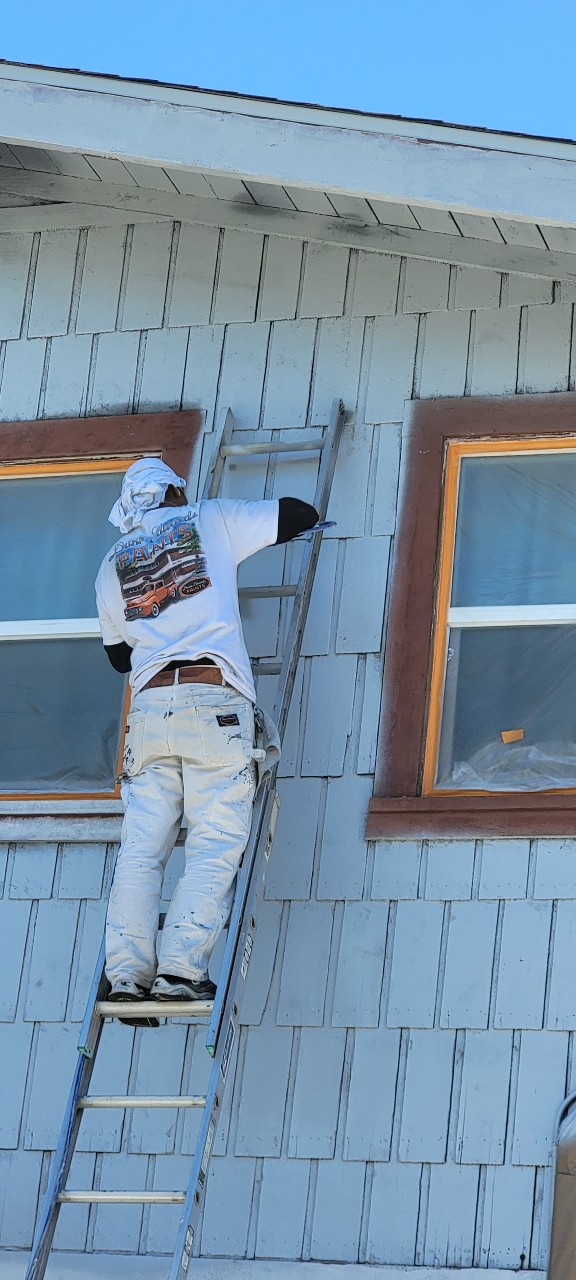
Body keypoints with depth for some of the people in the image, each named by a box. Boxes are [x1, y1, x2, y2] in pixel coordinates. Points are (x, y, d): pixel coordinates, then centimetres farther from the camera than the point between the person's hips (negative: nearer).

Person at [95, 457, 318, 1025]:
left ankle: (128, 973, -11)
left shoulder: (113, 564, 21)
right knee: (215, 845, -7)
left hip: (148, 709, 4)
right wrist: (227, 513, 35)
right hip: (213, 702, -3)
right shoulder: (210, 520, 12)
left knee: (141, 849, 1)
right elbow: (301, 515, 17)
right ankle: (180, 968, -20)